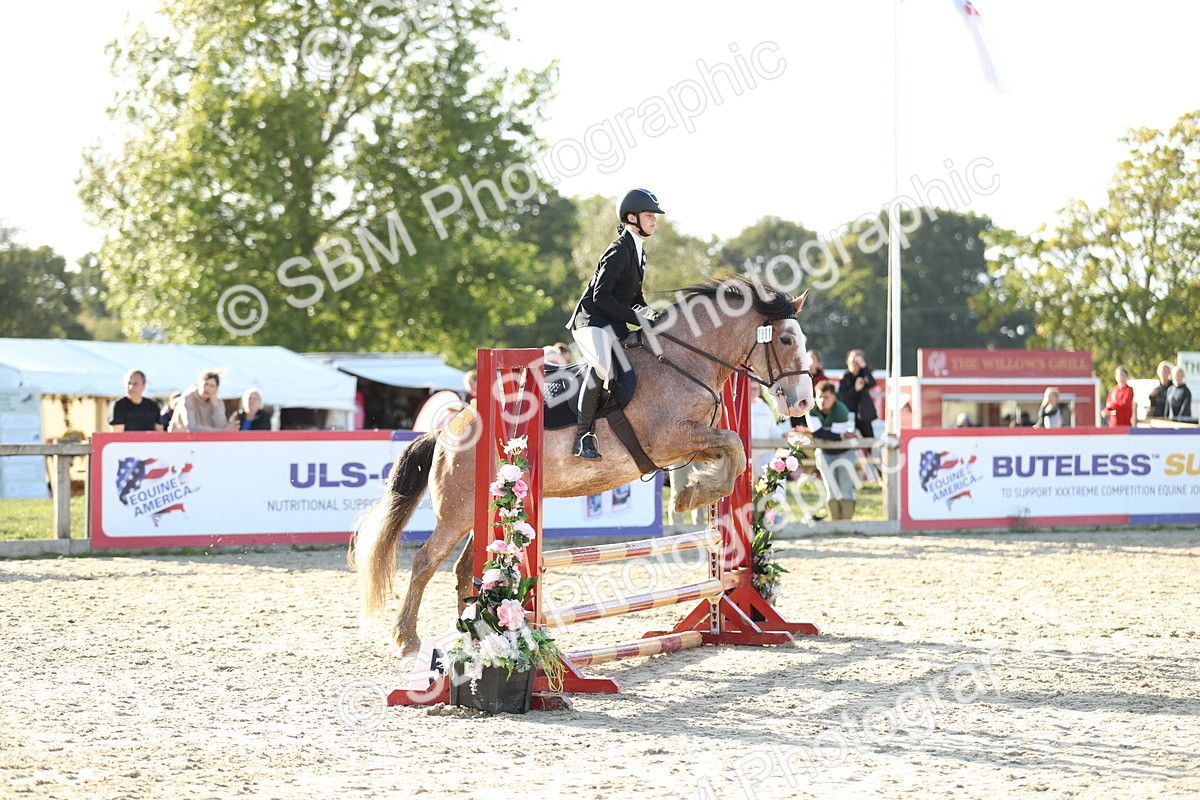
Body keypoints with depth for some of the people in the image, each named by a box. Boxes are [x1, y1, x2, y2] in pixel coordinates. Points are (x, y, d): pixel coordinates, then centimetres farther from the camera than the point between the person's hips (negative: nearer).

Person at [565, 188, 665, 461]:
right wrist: (635, 317, -19)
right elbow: (601, 296, -19)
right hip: (591, 321, -10)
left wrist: (649, 314, 4)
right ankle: (583, 436, -31)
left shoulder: (638, 252, 16)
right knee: (602, 364, -35)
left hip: (615, 326, 10)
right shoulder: (619, 250, -14)